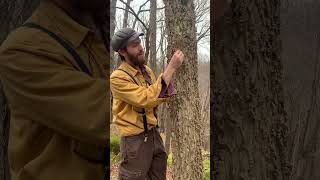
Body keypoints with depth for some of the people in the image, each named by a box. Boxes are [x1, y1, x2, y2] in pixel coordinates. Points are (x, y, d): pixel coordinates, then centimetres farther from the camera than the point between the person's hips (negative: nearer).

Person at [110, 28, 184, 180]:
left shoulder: (147, 70, 6)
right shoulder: (118, 77, -18)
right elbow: (147, 99, -29)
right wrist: (171, 67, -28)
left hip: (154, 134, 7)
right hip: (135, 140, -7)